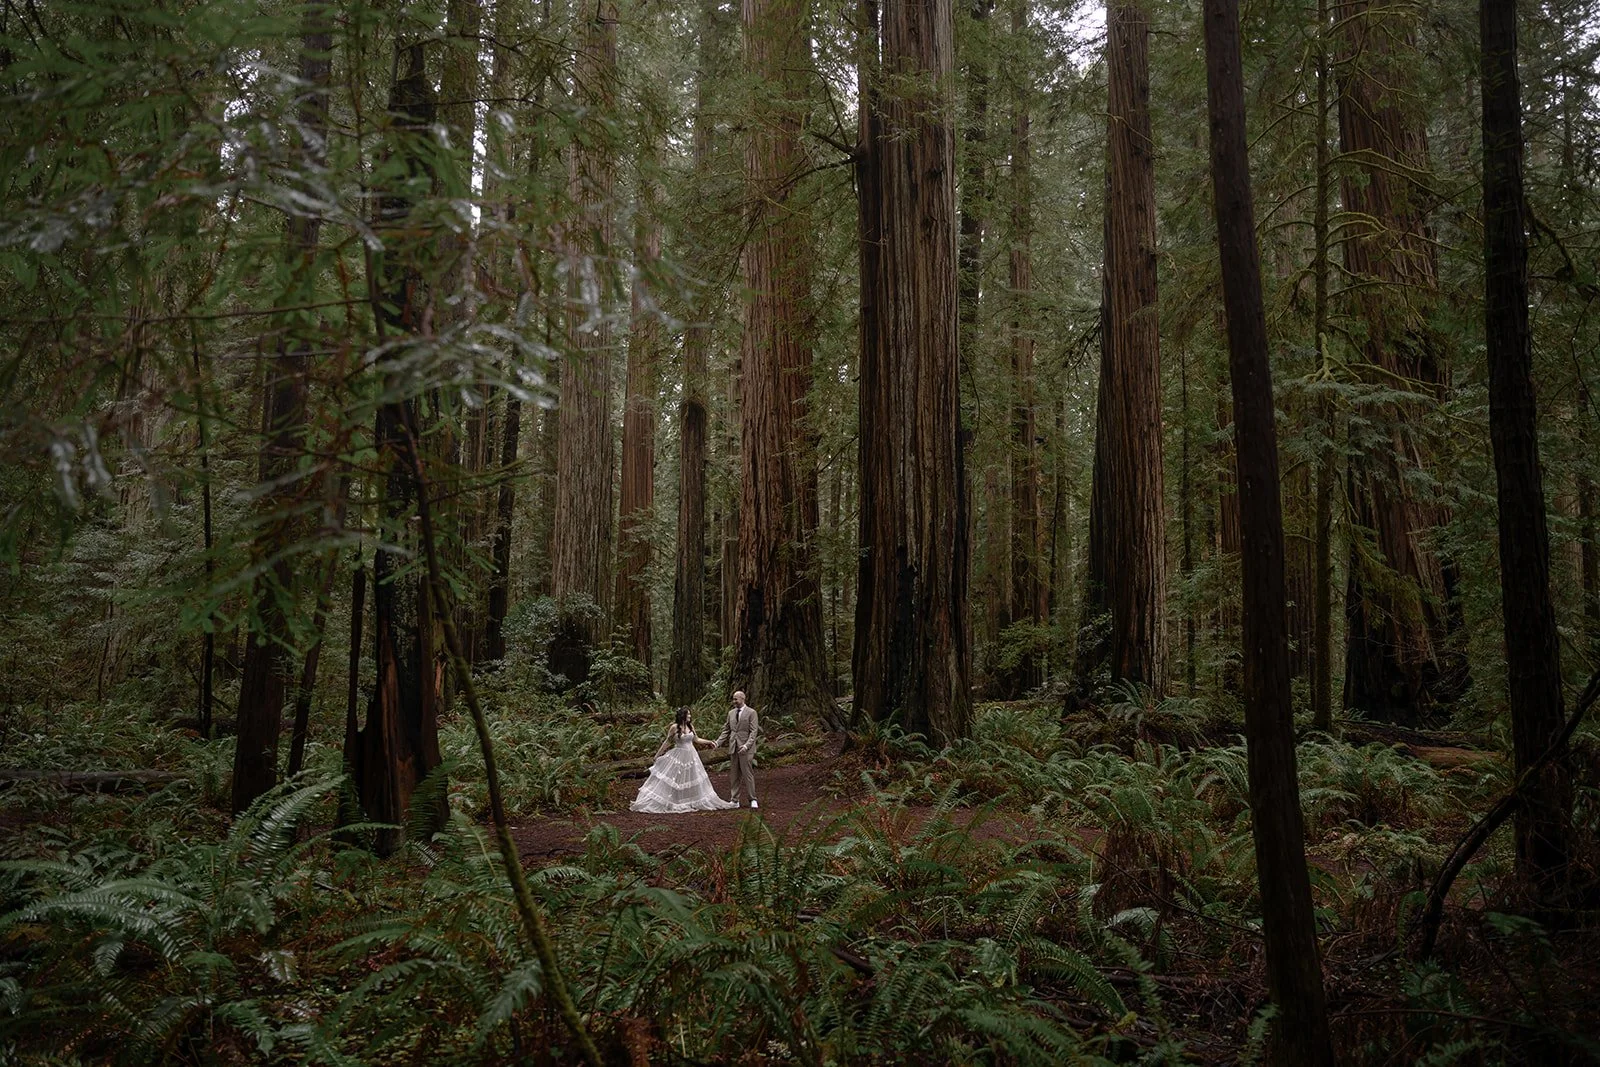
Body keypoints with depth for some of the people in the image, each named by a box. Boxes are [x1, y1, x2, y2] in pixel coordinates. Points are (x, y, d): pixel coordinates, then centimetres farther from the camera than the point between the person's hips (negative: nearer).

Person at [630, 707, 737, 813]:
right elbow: (667, 742, -3)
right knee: (672, 780, -2)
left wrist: (709, 742, 9)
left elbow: (695, 740, 15)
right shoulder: (674, 727, -10)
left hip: (690, 756, 5)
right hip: (678, 756, -5)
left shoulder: (691, 726, 4)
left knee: (693, 779, 10)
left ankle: (695, 802, 22)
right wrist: (658, 754, 1)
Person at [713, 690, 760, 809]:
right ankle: (735, 800, 12)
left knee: (747, 774, -4)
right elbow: (726, 730, 17)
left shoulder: (751, 713, -3)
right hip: (733, 747, 5)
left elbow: (754, 731, -9)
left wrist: (747, 745, -21)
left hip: (745, 748, -5)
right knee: (734, 775, 6)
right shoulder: (731, 713, 14)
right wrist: (718, 742, 3)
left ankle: (753, 800, 5)